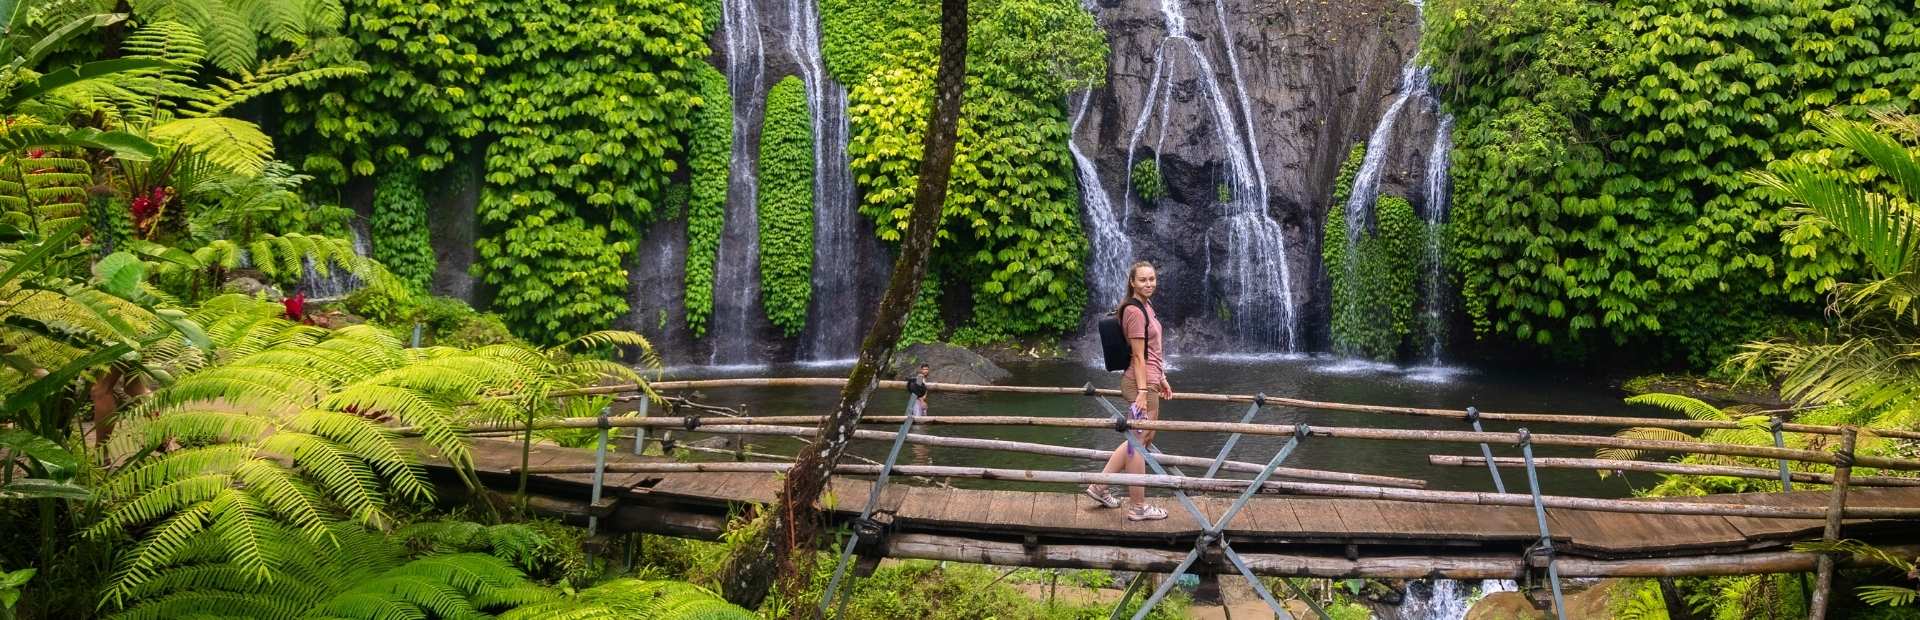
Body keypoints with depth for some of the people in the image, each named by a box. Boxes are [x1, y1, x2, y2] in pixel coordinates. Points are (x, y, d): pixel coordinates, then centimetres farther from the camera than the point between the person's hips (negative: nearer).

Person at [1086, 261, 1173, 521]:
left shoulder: (1145, 305, 14)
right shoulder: (1134, 311, -16)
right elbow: (1138, 356, -19)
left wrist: (1162, 380, 23)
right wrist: (1143, 391, -20)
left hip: (1150, 381, 10)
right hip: (1140, 383, -10)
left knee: (1143, 439, 18)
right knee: (1139, 442, -2)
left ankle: (1100, 485, 24)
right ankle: (1138, 507, 7)